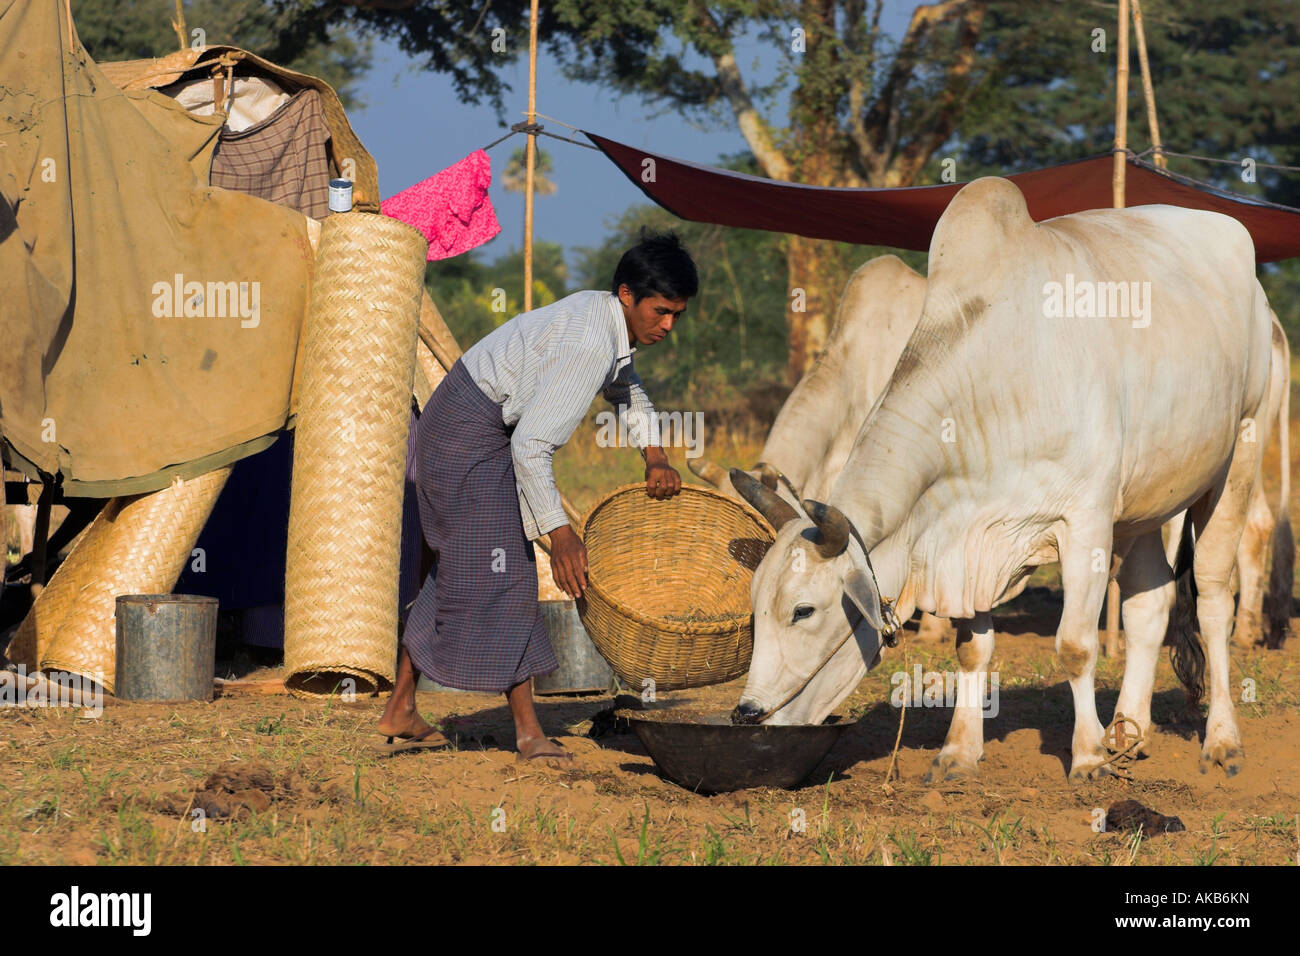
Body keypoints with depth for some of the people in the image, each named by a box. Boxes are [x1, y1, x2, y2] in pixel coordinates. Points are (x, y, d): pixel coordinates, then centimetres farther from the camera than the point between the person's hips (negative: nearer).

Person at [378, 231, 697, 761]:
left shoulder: (602, 316, 5)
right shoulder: (587, 346, -27)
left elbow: (626, 391, 28)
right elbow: (531, 444, -29)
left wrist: (654, 457, 14)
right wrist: (560, 531, -26)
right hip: (471, 434, -11)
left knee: (461, 571, 15)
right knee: (501, 571, -10)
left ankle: (400, 709, 22)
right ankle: (528, 731, -9)